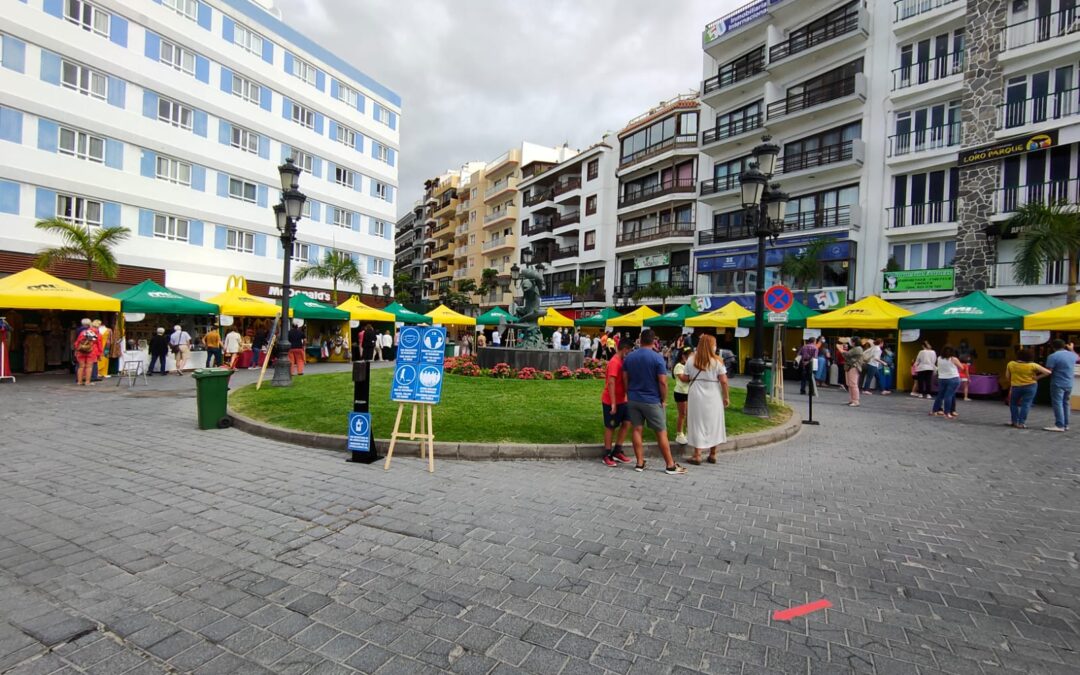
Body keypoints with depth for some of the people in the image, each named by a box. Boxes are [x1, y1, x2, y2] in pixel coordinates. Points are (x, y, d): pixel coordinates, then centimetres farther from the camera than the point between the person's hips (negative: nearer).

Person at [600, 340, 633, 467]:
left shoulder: (621, 361, 11)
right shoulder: (615, 362, -19)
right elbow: (611, 383, -25)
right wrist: (613, 403, -25)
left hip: (621, 400, 9)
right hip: (611, 401, -9)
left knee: (627, 423, 8)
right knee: (610, 427, 1)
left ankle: (617, 452, 17)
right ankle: (607, 456, 13)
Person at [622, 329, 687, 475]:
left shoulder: (629, 357, 1)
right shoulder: (657, 358, -13)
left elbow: (625, 379, 5)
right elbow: (663, 382, -15)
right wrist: (664, 400, -3)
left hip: (633, 400, 4)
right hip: (652, 401, -4)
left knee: (637, 430, 10)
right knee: (661, 433, 5)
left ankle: (640, 463, 14)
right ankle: (670, 465, 12)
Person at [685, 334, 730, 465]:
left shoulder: (692, 361, -2)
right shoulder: (717, 361, -8)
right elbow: (724, 381, -9)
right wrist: (726, 397, 2)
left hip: (697, 396, 1)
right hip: (713, 397, 0)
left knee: (698, 424, 6)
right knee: (713, 424, 13)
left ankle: (697, 455, 5)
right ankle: (712, 455, 22)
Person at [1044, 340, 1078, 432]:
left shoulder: (1053, 356, -16)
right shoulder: (1072, 355, 7)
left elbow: (1048, 372, -20)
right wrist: (1072, 350, 41)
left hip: (1058, 384, -7)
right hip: (1069, 384, 7)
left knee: (1057, 404, -6)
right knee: (1066, 404, 14)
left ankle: (1060, 425, -8)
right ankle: (1066, 425, 18)